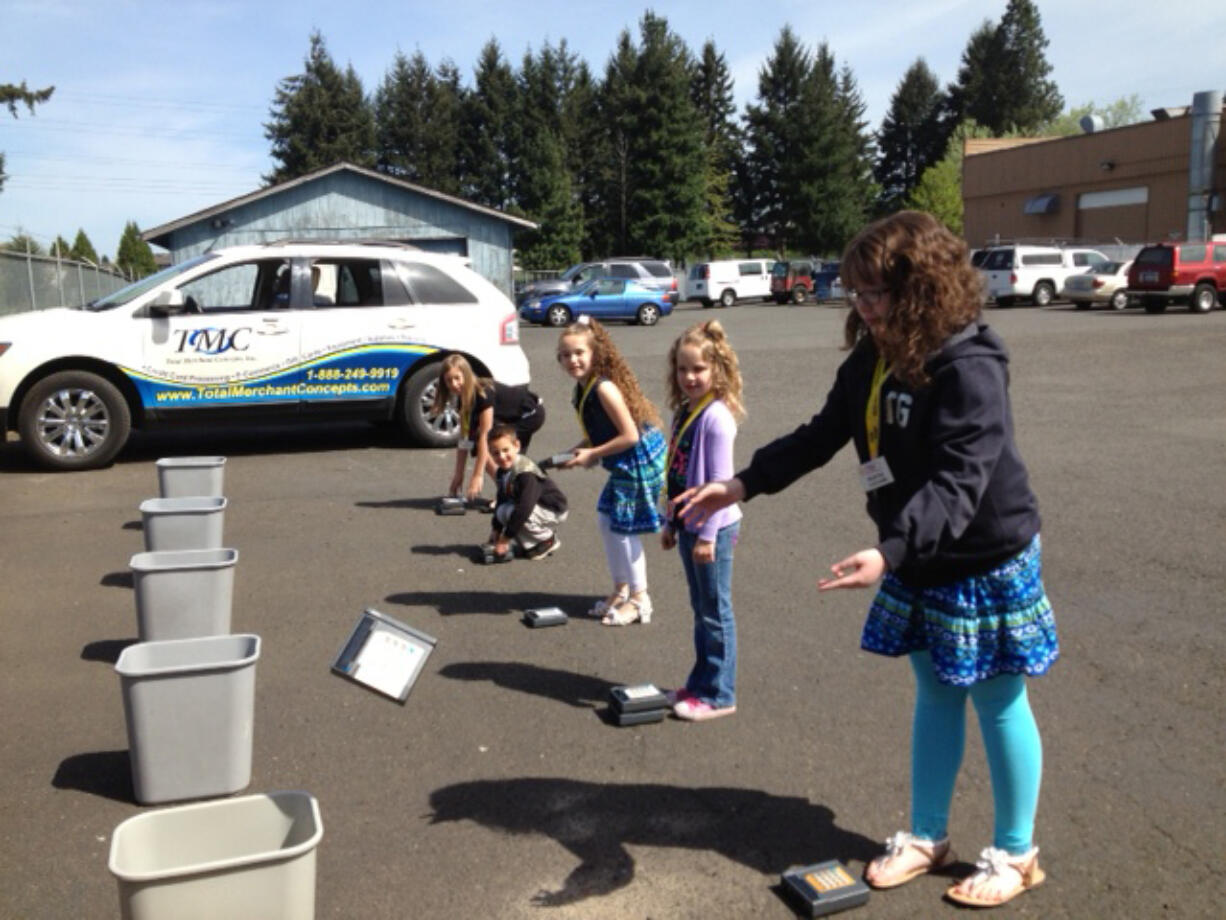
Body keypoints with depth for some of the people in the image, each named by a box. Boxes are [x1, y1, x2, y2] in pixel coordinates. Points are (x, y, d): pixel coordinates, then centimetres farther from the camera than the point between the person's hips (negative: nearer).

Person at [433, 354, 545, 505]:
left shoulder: (483, 393, -30)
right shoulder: (463, 399, -5)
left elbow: (484, 436, -32)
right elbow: (463, 439, -3)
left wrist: (477, 476, -32)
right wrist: (458, 475, -5)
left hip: (532, 413, -10)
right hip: (512, 418, 10)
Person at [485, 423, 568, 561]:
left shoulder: (526, 473, -30)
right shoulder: (502, 473, -3)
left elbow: (524, 508, -34)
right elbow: (501, 501, 7)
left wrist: (505, 539, -32)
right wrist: (496, 530, 4)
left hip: (553, 510, -9)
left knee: (511, 512, -28)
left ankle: (548, 541, -6)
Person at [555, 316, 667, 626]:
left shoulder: (604, 388, -24)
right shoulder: (583, 389, 5)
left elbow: (630, 435, -24)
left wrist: (592, 455, -17)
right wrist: (575, 452, 1)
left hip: (639, 459, -10)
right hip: (624, 463, 10)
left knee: (623, 528, -2)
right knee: (605, 519, 15)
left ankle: (639, 600, 13)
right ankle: (621, 590, 30)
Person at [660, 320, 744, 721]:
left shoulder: (716, 417, -17)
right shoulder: (683, 412, 9)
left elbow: (719, 482, -19)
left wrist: (708, 535, -19)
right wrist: (670, 522, 16)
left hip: (713, 528, -9)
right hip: (689, 524, 9)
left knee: (715, 612, 2)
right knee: (701, 609, 18)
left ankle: (719, 695, 13)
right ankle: (701, 683, 31)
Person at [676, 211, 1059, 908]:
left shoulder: (970, 369, -27)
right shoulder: (871, 360, 0)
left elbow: (957, 484, -35)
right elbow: (822, 435, 7)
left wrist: (888, 552, -49)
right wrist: (744, 485, 1)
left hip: (986, 563, -7)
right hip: (919, 562, 8)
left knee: (998, 704, 8)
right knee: (935, 695, 18)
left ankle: (1015, 854, 28)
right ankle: (926, 837, 34)